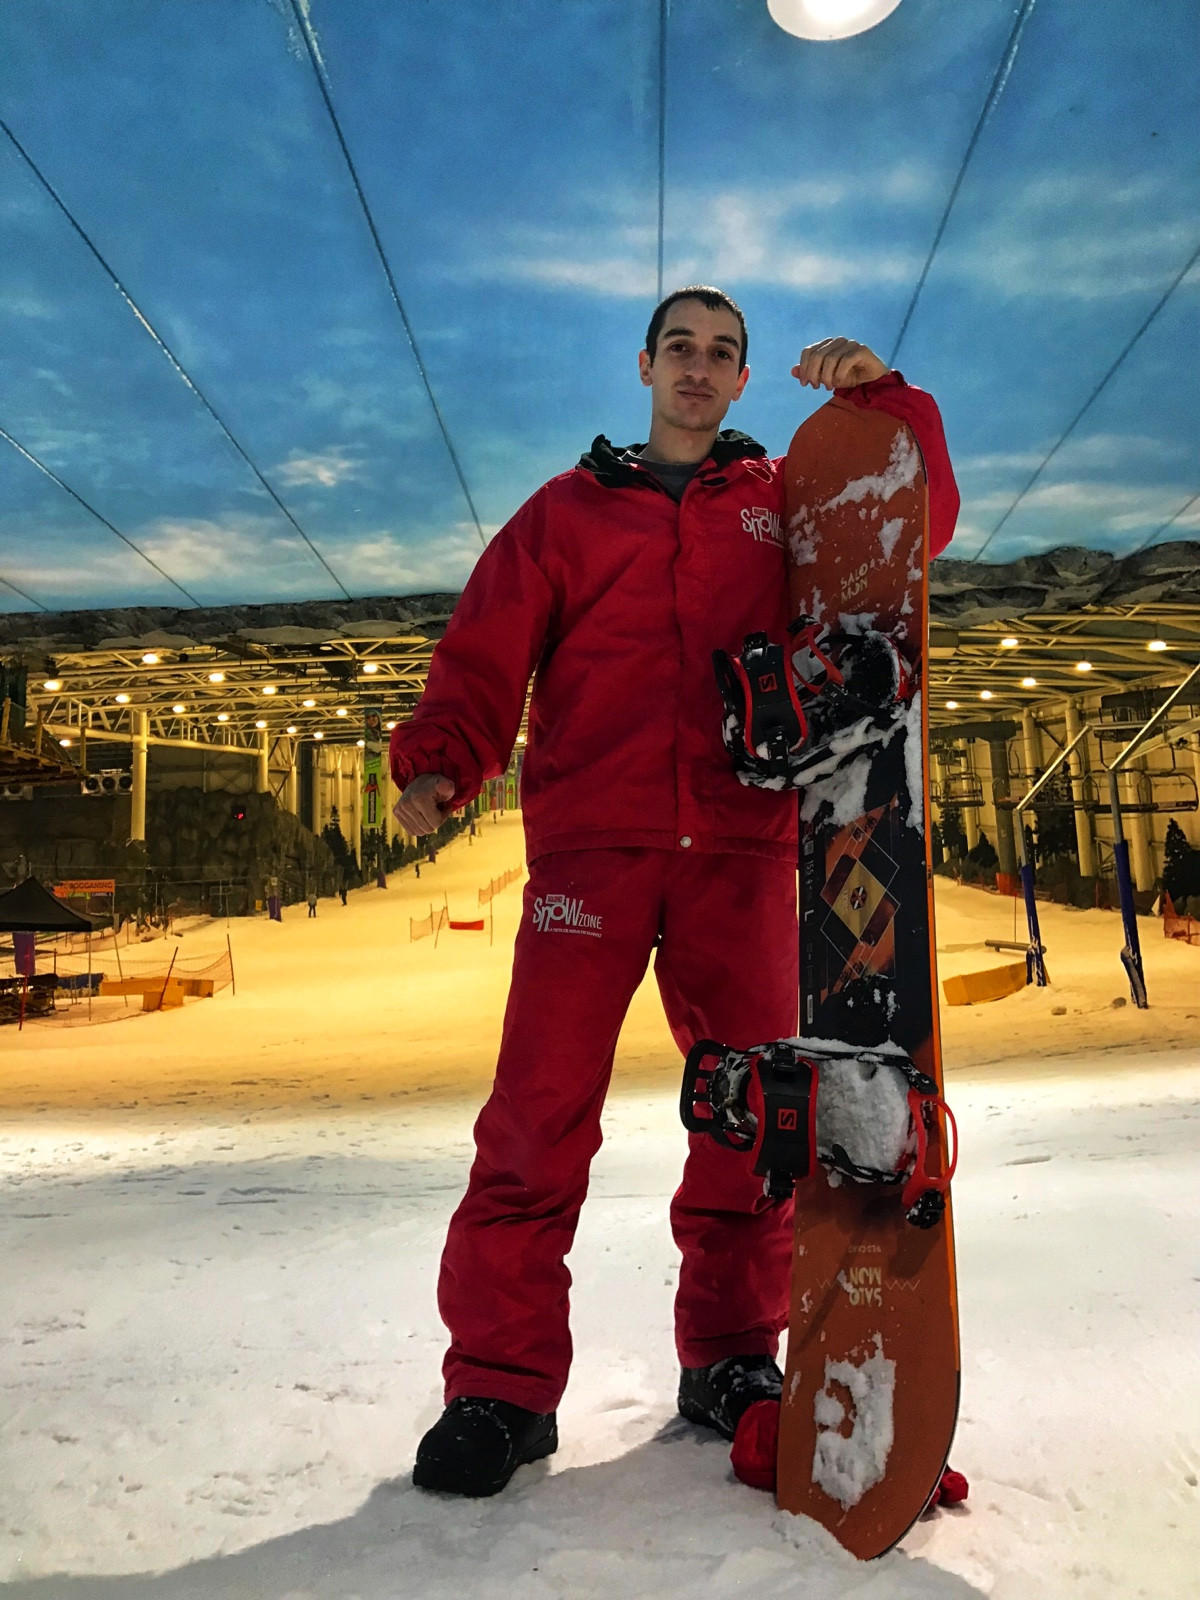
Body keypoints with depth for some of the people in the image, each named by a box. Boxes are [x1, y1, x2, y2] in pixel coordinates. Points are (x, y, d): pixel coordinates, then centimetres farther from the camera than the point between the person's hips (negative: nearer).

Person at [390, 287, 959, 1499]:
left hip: (742, 850, 2)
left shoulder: (783, 502, 21)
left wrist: (879, 396, 4)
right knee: (540, 1110, -8)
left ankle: (731, 1356, 21)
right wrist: (439, 761, -11)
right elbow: (485, 650, 6)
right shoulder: (565, 510, 16)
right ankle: (500, 1383, 3)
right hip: (590, 841, -2)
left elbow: (917, 522, 17)